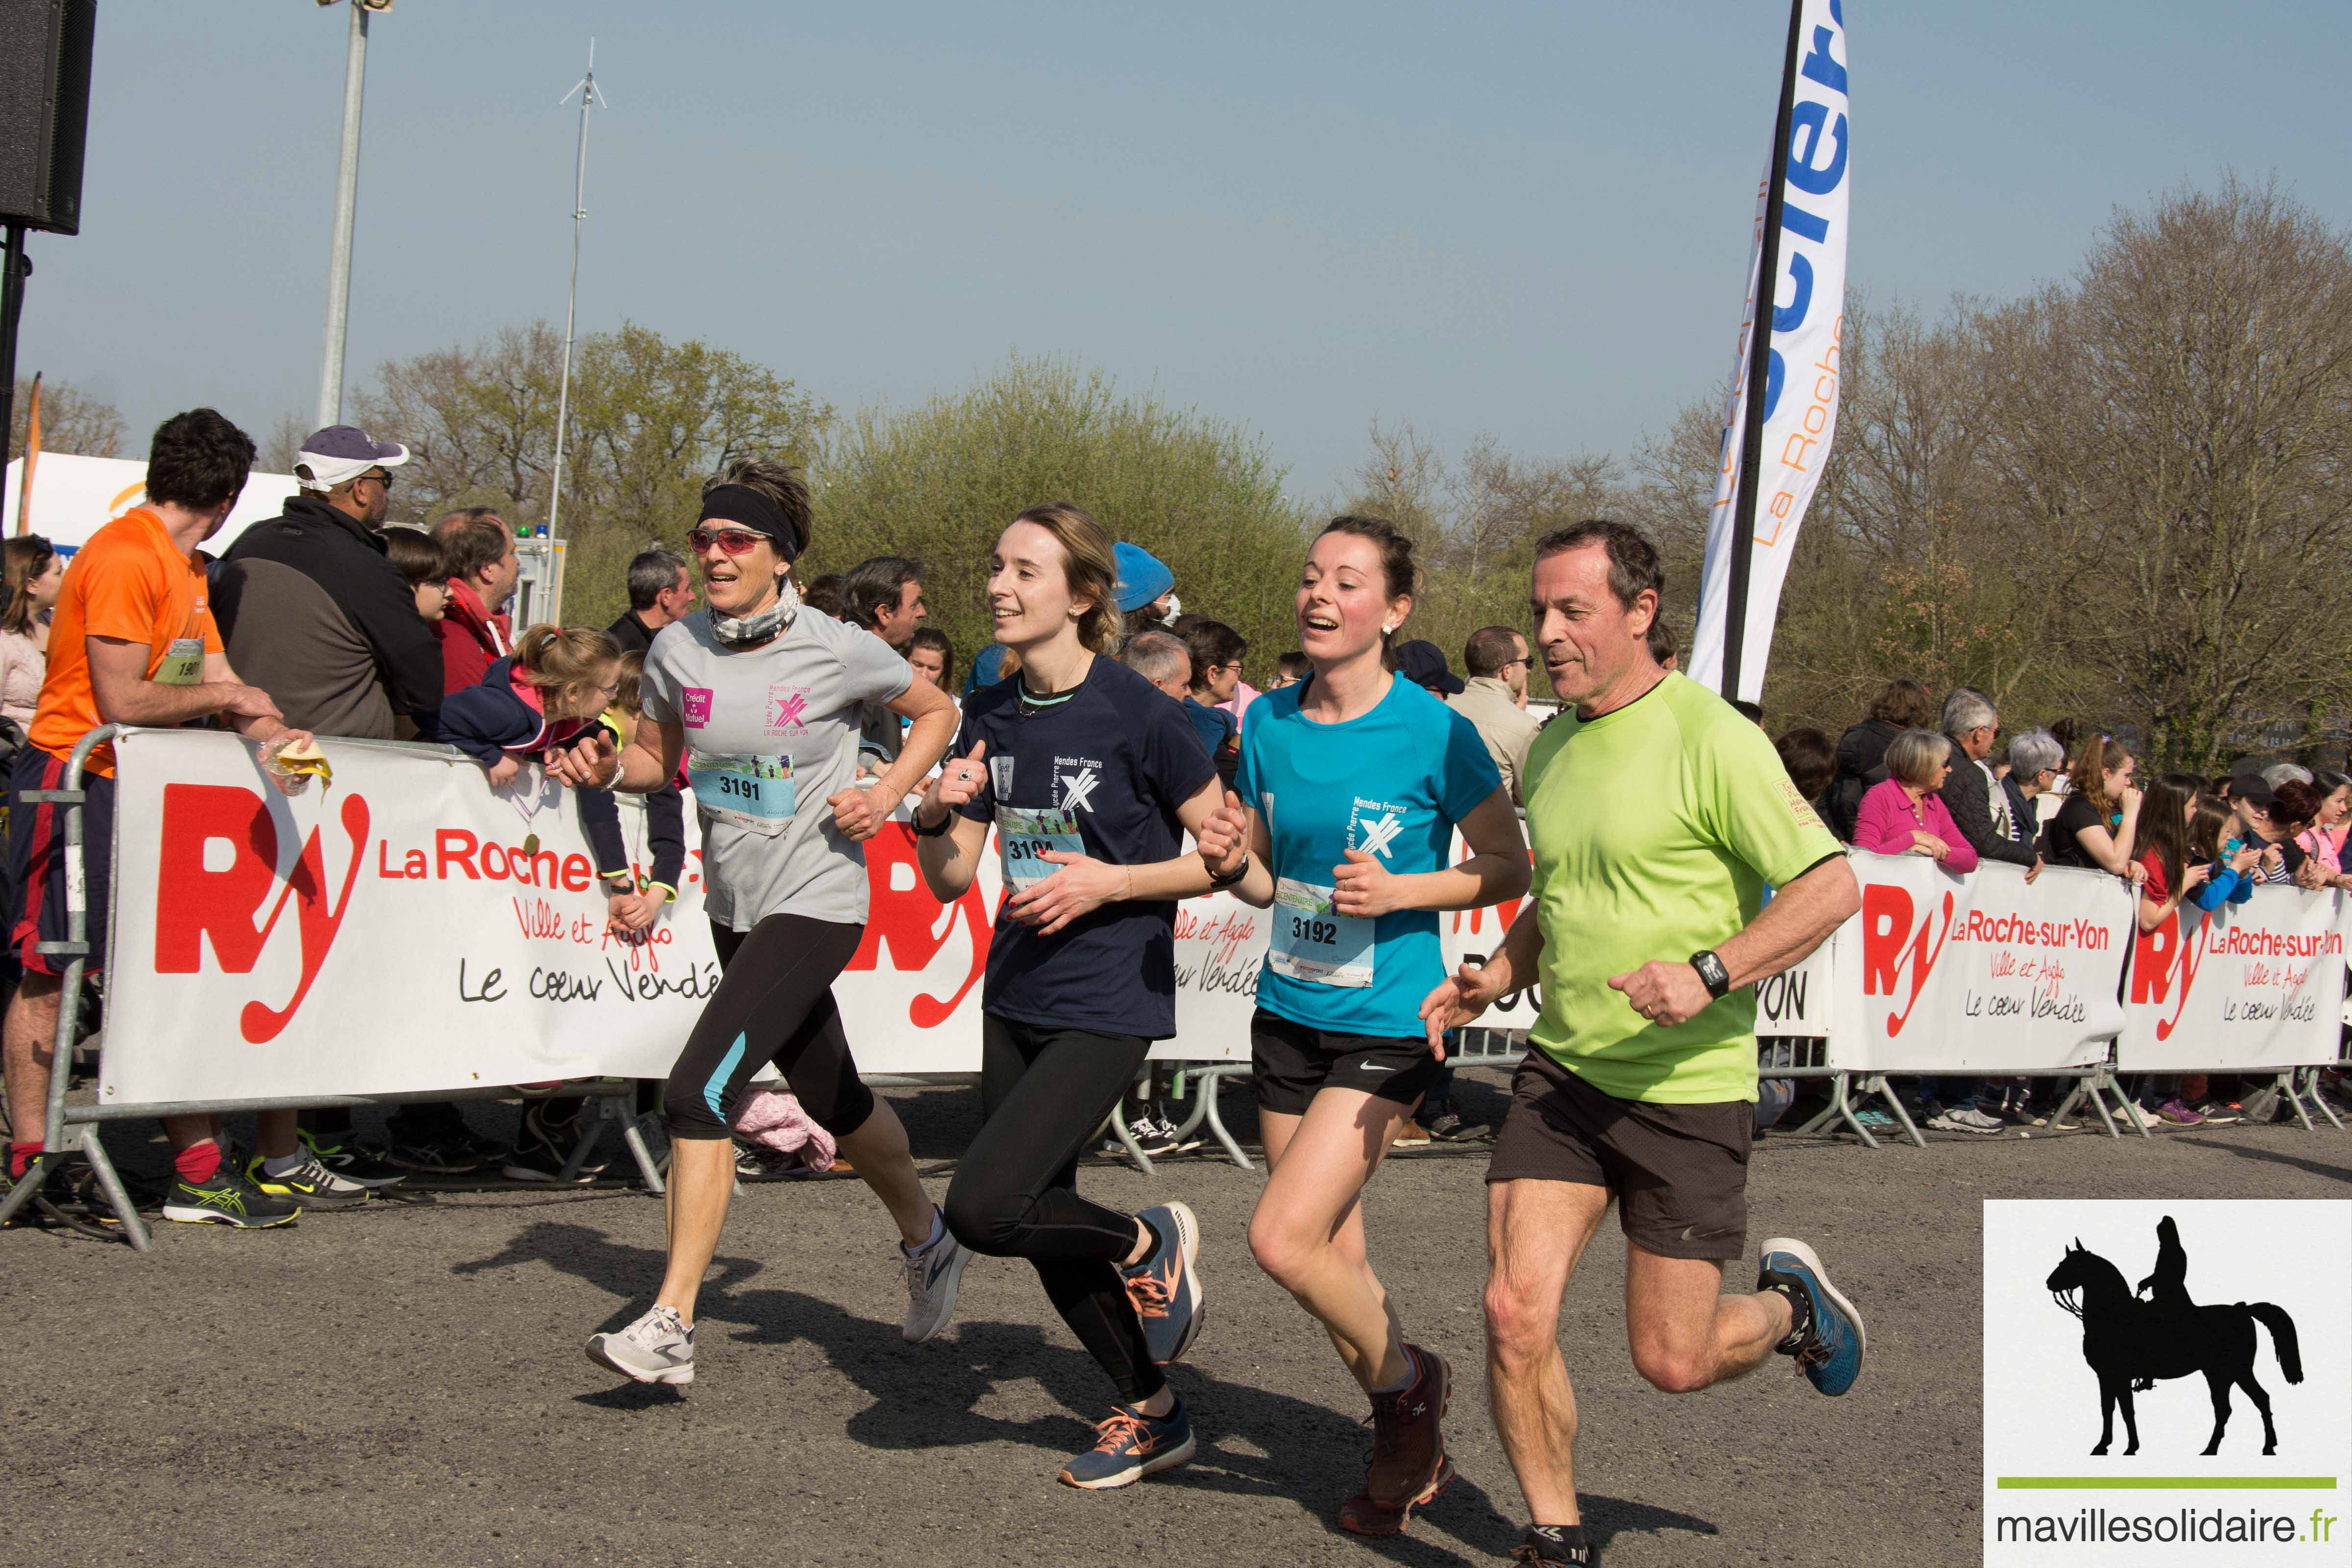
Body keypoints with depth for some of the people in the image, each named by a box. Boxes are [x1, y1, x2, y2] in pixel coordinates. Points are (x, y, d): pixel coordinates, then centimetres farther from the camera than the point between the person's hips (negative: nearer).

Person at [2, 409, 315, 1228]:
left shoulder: (185, 567, 15)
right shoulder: (126, 558, -17)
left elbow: (217, 678, 13)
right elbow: (122, 702, -21)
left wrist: (275, 735, -6)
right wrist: (225, 699, -8)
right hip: (76, 783, -9)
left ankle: (199, 1167, 7)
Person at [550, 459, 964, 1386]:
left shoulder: (839, 651, -12)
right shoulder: (677, 649, -1)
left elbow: (936, 712, 5)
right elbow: (658, 760, 13)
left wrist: (886, 796, -9)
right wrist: (606, 768, -8)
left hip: (817, 903, -6)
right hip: (735, 904, 6)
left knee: (698, 1090, -20)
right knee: (831, 1099, 20)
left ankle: (671, 1326, -16)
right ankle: (925, 1242, 45)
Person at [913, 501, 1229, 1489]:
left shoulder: (1137, 716, -14)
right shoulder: (991, 716, 4)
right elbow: (950, 880, 9)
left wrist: (1109, 883, -18)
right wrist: (937, 816, -11)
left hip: (1108, 1009, -7)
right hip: (1015, 999, 7)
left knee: (982, 1210, -18)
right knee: (1042, 1223, 13)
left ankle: (1149, 1242, 10)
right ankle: (1155, 1415, 32)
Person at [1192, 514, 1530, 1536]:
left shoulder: (1434, 733, -13)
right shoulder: (1271, 724, 3)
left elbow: (1509, 870, -5)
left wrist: (1402, 892, -19)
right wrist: (1231, 863, -10)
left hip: (1386, 1027, -6)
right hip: (1287, 1017, 6)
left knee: (1283, 1239, -15)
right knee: (1331, 1255, 12)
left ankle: (1407, 1380, 13)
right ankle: (1413, 1450, 32)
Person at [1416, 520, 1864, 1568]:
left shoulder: (1712, 739, -14)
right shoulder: (1549, 751, 9)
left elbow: (1832, 888, -15)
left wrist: (1711, 974, -27)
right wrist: (1491, 980, 6)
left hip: (1687, 1091, -5)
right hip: (1561, 1073, 5)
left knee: (1673, 1362, 2)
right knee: (1516, 1311, -10)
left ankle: (1788, 1304, 36)